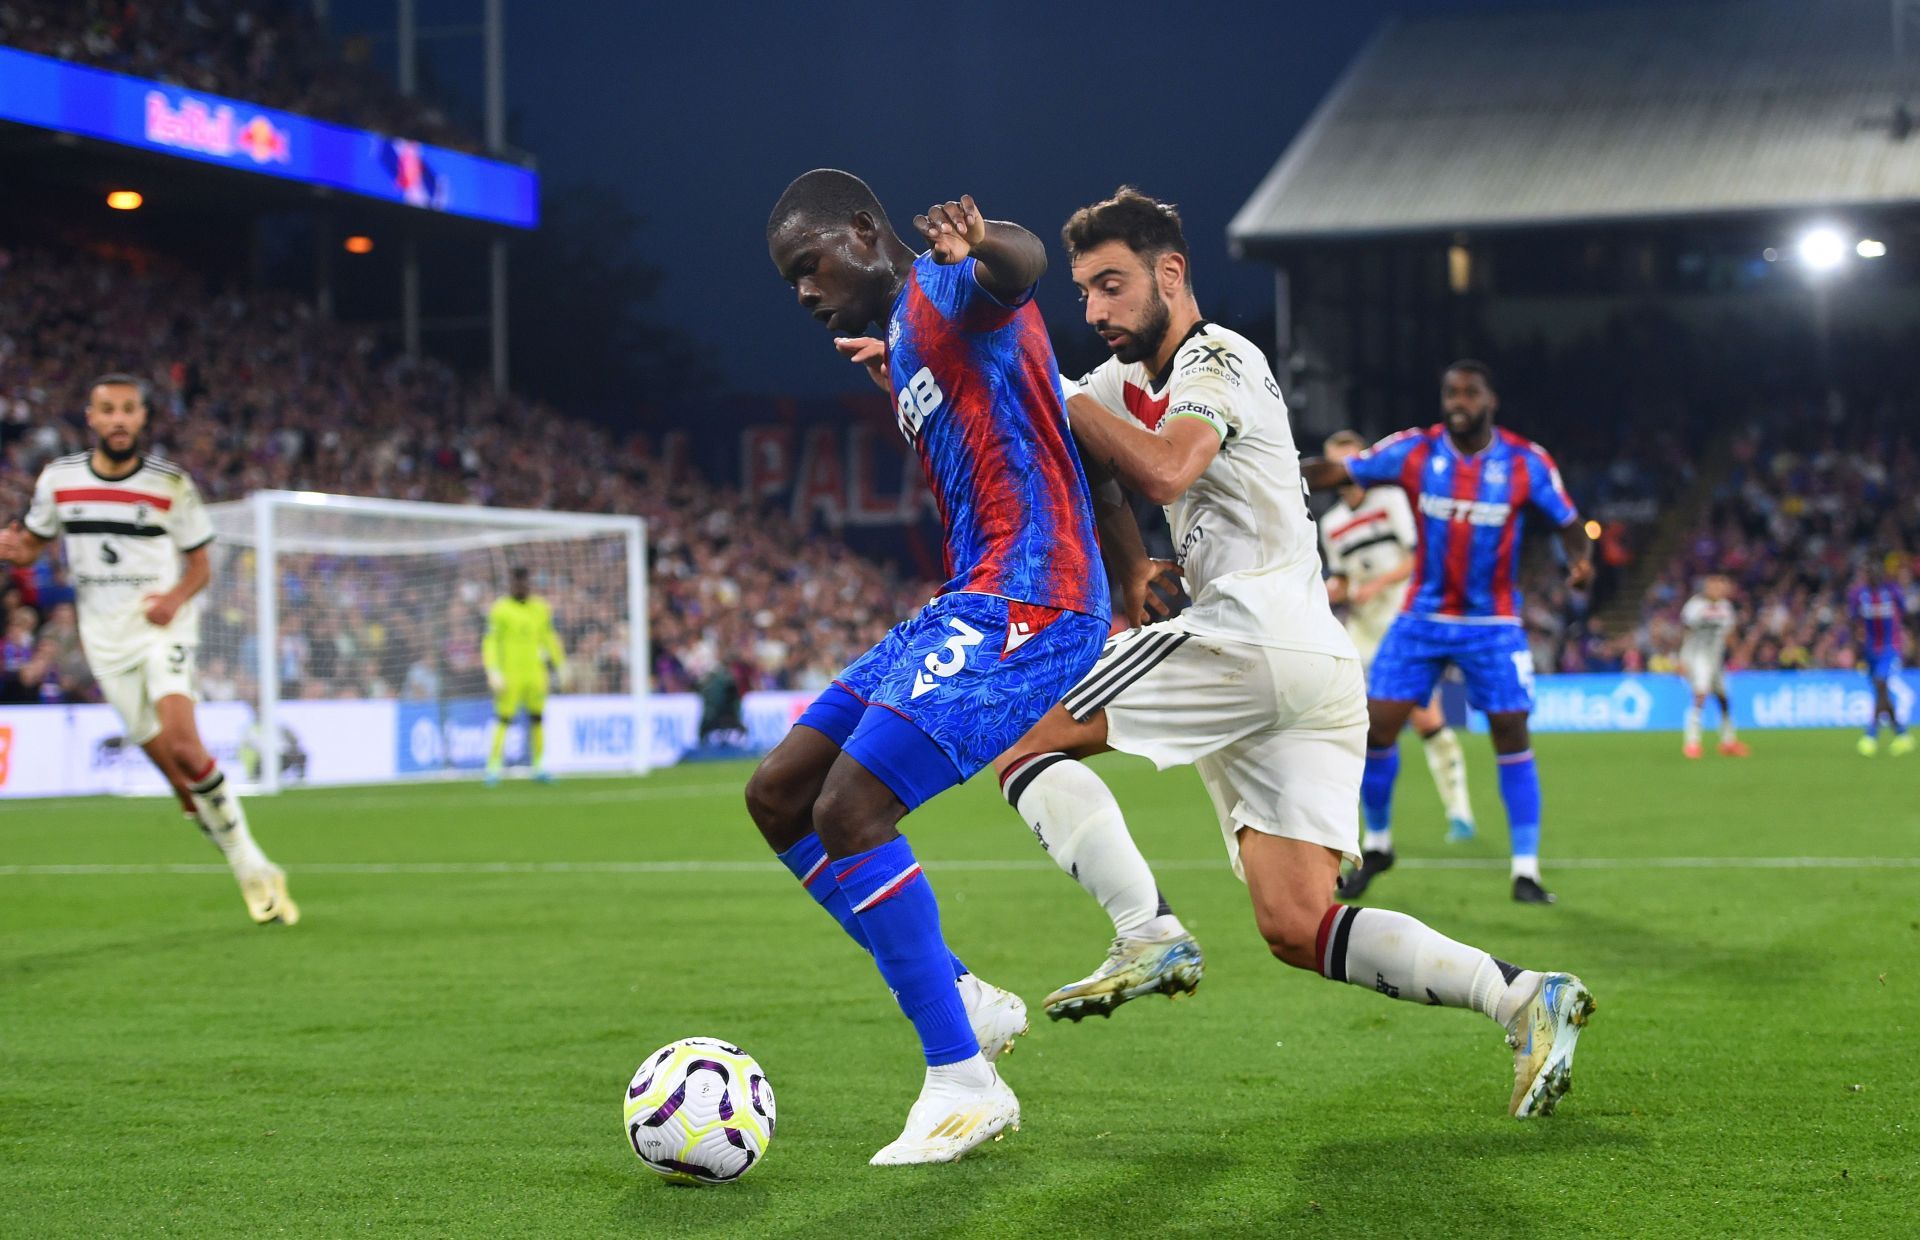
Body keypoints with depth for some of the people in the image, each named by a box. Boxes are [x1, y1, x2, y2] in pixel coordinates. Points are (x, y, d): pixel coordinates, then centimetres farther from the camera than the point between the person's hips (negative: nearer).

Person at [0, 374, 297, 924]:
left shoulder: (171, 483, -3)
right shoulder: (59, 478, 2)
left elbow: (201, 565, 4)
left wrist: (176, 597, -17)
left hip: (163, 626, -2)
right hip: (106, 637, 3)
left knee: (182, 742, -24)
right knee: (176, 773, -3)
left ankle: (253, 865, -15)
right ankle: (250, 871, 7)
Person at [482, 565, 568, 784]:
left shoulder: (541, 608, 10)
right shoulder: (500, 609, -5)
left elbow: (549, 638, 21)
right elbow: (490, 642, -6)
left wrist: (560, 667, 20)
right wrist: (493, 673, -14)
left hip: (535, 673, 5)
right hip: (509, 674, -5)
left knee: (538, 719, 6)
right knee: (503, 721, -8)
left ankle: (538, 766, 13)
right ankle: (494, 767, -6)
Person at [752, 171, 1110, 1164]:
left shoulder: (942, 288, -6)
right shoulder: (904, 337, 23)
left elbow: (1020, 266, -35)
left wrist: (982, 245, -53)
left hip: (1025, 603, -11)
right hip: (968, 605, 11)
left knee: (849, 810, -19)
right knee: (776, 795, 8)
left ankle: (963, 1082, -10)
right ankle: (962, 1002, 13)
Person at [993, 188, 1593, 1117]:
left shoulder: (1216, 359, 0)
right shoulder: (1131, 379, 27)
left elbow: (1165, 471, -19)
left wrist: (1060, 397, -10)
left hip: (1255, 632, -9)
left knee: (1022, 742, -6)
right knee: (1296, 930, 1)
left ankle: (1149, 936, -20)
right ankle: (1522, 997, -7)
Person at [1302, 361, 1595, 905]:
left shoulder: (1527, 461, -8)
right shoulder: (1414, 450, -7)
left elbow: (1569, 522, -3)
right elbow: (1334, 472, -10)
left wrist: (1581, 559, -25)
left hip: (1492, 624, -1)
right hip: (1423, 617, 1)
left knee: (1511, 735, -7)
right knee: (1376, 726, -4)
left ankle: (1526, 870, 1)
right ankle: (1376, 844, 20)